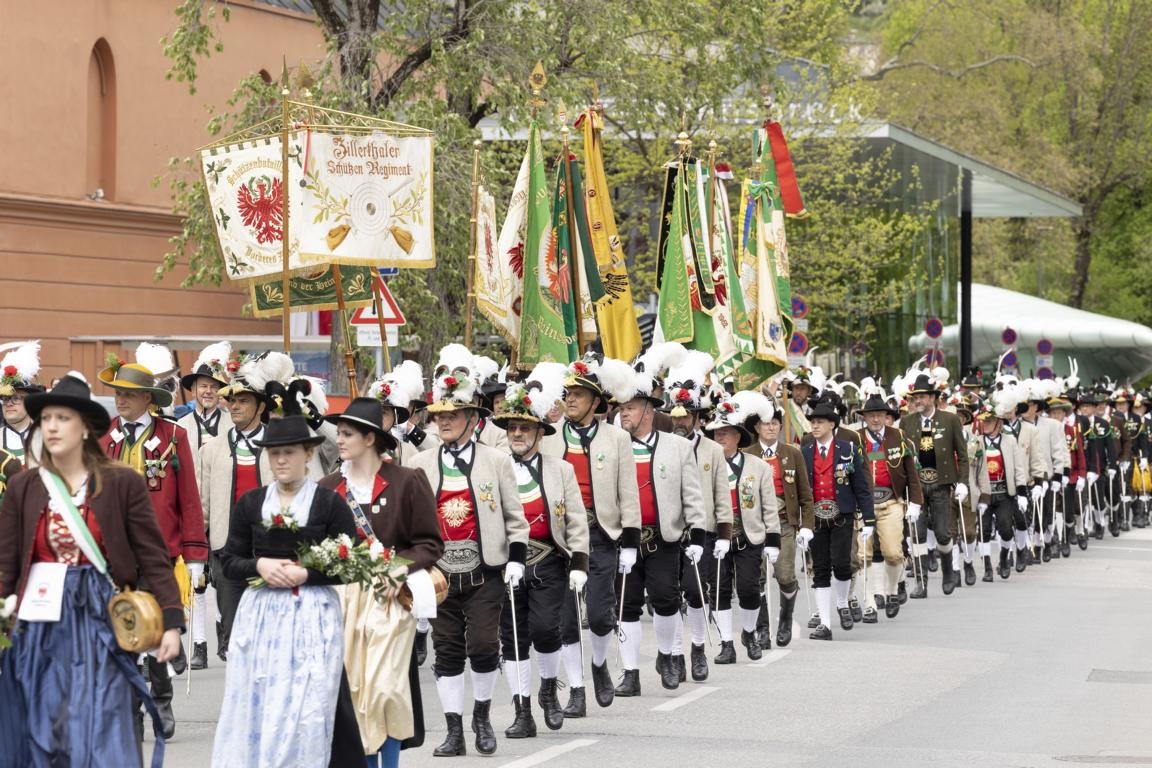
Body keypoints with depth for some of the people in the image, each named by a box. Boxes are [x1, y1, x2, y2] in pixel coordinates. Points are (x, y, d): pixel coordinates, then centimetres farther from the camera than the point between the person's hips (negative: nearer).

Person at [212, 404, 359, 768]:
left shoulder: (330, 503, -1)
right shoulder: (250, 503, 7)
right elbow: (229, 561, 9)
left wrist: (307, 574, -15)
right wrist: (260, 566, -10)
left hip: (312, 618, -3)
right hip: (259, 615, 3)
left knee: (303, 715, -4)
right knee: (255, 709, 2)